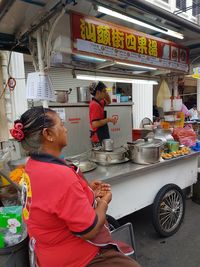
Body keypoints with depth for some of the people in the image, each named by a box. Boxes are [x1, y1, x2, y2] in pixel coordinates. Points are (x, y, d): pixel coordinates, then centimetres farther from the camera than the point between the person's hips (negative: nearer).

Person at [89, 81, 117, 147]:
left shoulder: (99, 103, 10)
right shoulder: (95, 105, -18)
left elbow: (108, 102, 30)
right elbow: (95, 124, -26)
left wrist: (106, 94, 10)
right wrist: (109, 119, -18)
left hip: (102, 136, 10)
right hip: (98, 138, -10)